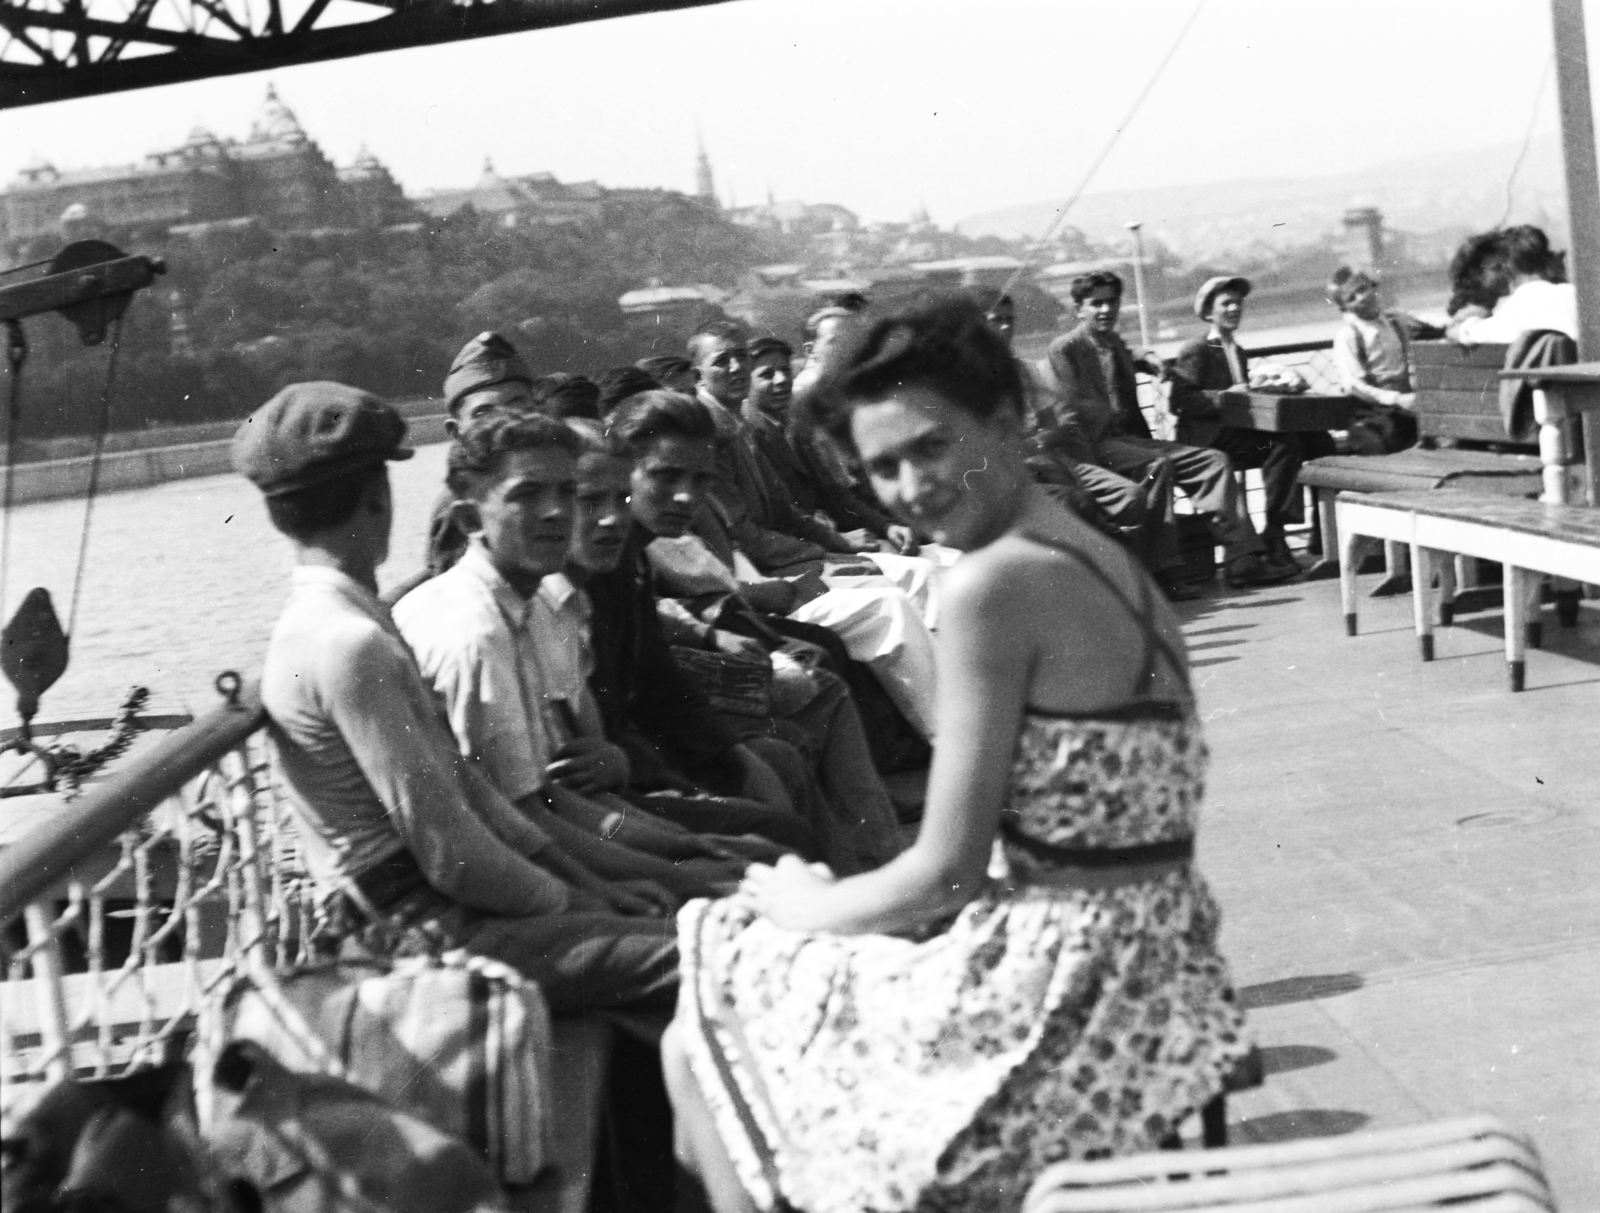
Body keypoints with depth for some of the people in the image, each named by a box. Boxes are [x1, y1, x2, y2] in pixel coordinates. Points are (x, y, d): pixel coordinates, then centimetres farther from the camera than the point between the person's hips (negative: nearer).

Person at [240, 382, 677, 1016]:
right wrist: (557, 898, -5)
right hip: (422, 927, -10)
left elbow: (456, 773, 14)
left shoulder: (334, 618, 10)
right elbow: (449, 851, -20)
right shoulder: (349, 644, -21)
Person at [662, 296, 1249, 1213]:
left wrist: (800, 904, 3)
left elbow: (948, 870, -15)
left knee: (704, 1039, 9)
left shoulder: (997, 583, -17)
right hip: (1151, 976, 9)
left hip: (1059, 996, -9)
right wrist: (837, 896, 12)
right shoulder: (1112, 562, 9)